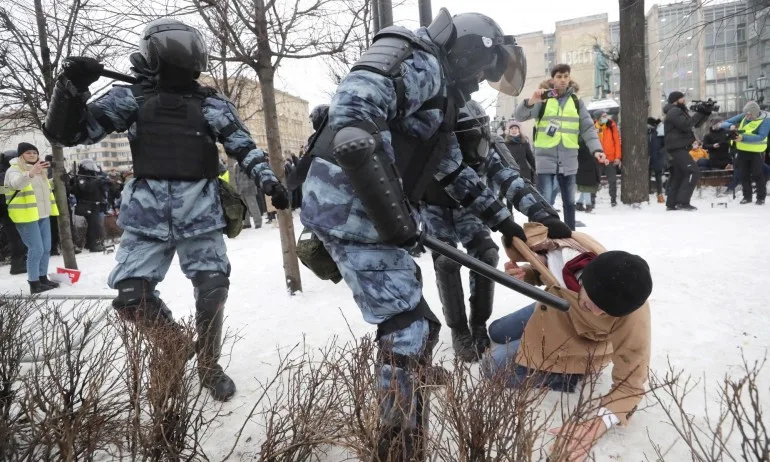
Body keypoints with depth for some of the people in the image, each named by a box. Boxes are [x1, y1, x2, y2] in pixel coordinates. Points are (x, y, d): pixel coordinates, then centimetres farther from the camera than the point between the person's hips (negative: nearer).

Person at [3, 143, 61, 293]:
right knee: (36, 250, -10)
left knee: (46, 248, 12)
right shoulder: (14, 170, -10)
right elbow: (17, 183, -36)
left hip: (43, 215, 8)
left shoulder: (40, 170, 15)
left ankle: (43, 277, 24)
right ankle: (34, 283, -1)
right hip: (27, 216, -8)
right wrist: (31, 173, -53)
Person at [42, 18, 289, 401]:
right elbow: (69, 132, 6)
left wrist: (269, 181, -6)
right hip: (148, 216, 0)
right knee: (131, 298, -5)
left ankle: (208, 366, 21)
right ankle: (174, 350, 23)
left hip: (200, 214, 0)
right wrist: (71, 85, -10)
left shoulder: (211, 103, 7)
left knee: (212, 291, -3)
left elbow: (243, 146, 8)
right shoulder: (131, 98, 6)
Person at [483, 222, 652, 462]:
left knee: (494, 366, -12)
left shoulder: (633, 315, -41)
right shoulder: (563, 247, -35)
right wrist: (524, 274, -28)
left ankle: (581, 371, 0)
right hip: (553, 315, 5)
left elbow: (631, 382, -33)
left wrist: (598, 424, -46)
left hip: (580, 350, -5)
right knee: (497, 333, 27)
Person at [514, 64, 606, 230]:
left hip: (568, 160, 4)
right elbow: (520, 116, -11)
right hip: (546, 158, -4)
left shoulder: (576, 101, 9)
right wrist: (531, 101, -30)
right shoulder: (543, 99, 0)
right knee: (545, 202, -9)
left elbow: (588, 128, 7)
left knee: (569, 201, 14)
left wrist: (596, 149, -8)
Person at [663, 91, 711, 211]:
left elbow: (696, 124, 21)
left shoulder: (679, 111, 22)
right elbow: (686, 125, -22)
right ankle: (683, 201, -18)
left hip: (678, 148, 11)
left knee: (678, 175, 10)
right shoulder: (674, 111, -10)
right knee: (694, 171, -15)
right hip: (678, 148, -11)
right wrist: (699, 113, -15)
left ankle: (671, 204, 11)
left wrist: (706, 113, 8)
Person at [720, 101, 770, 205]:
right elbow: (724, 123, 0)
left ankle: (761, 197, 14)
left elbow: (761, 137, -26)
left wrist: (744, 137, -37)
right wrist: (731, 126, -23)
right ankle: (747, 196, 20)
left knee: (757, 174, 2)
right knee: (744, 175, 9)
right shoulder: (742, 117, -2)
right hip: (742, 151, 4)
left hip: (756, 152, -4)